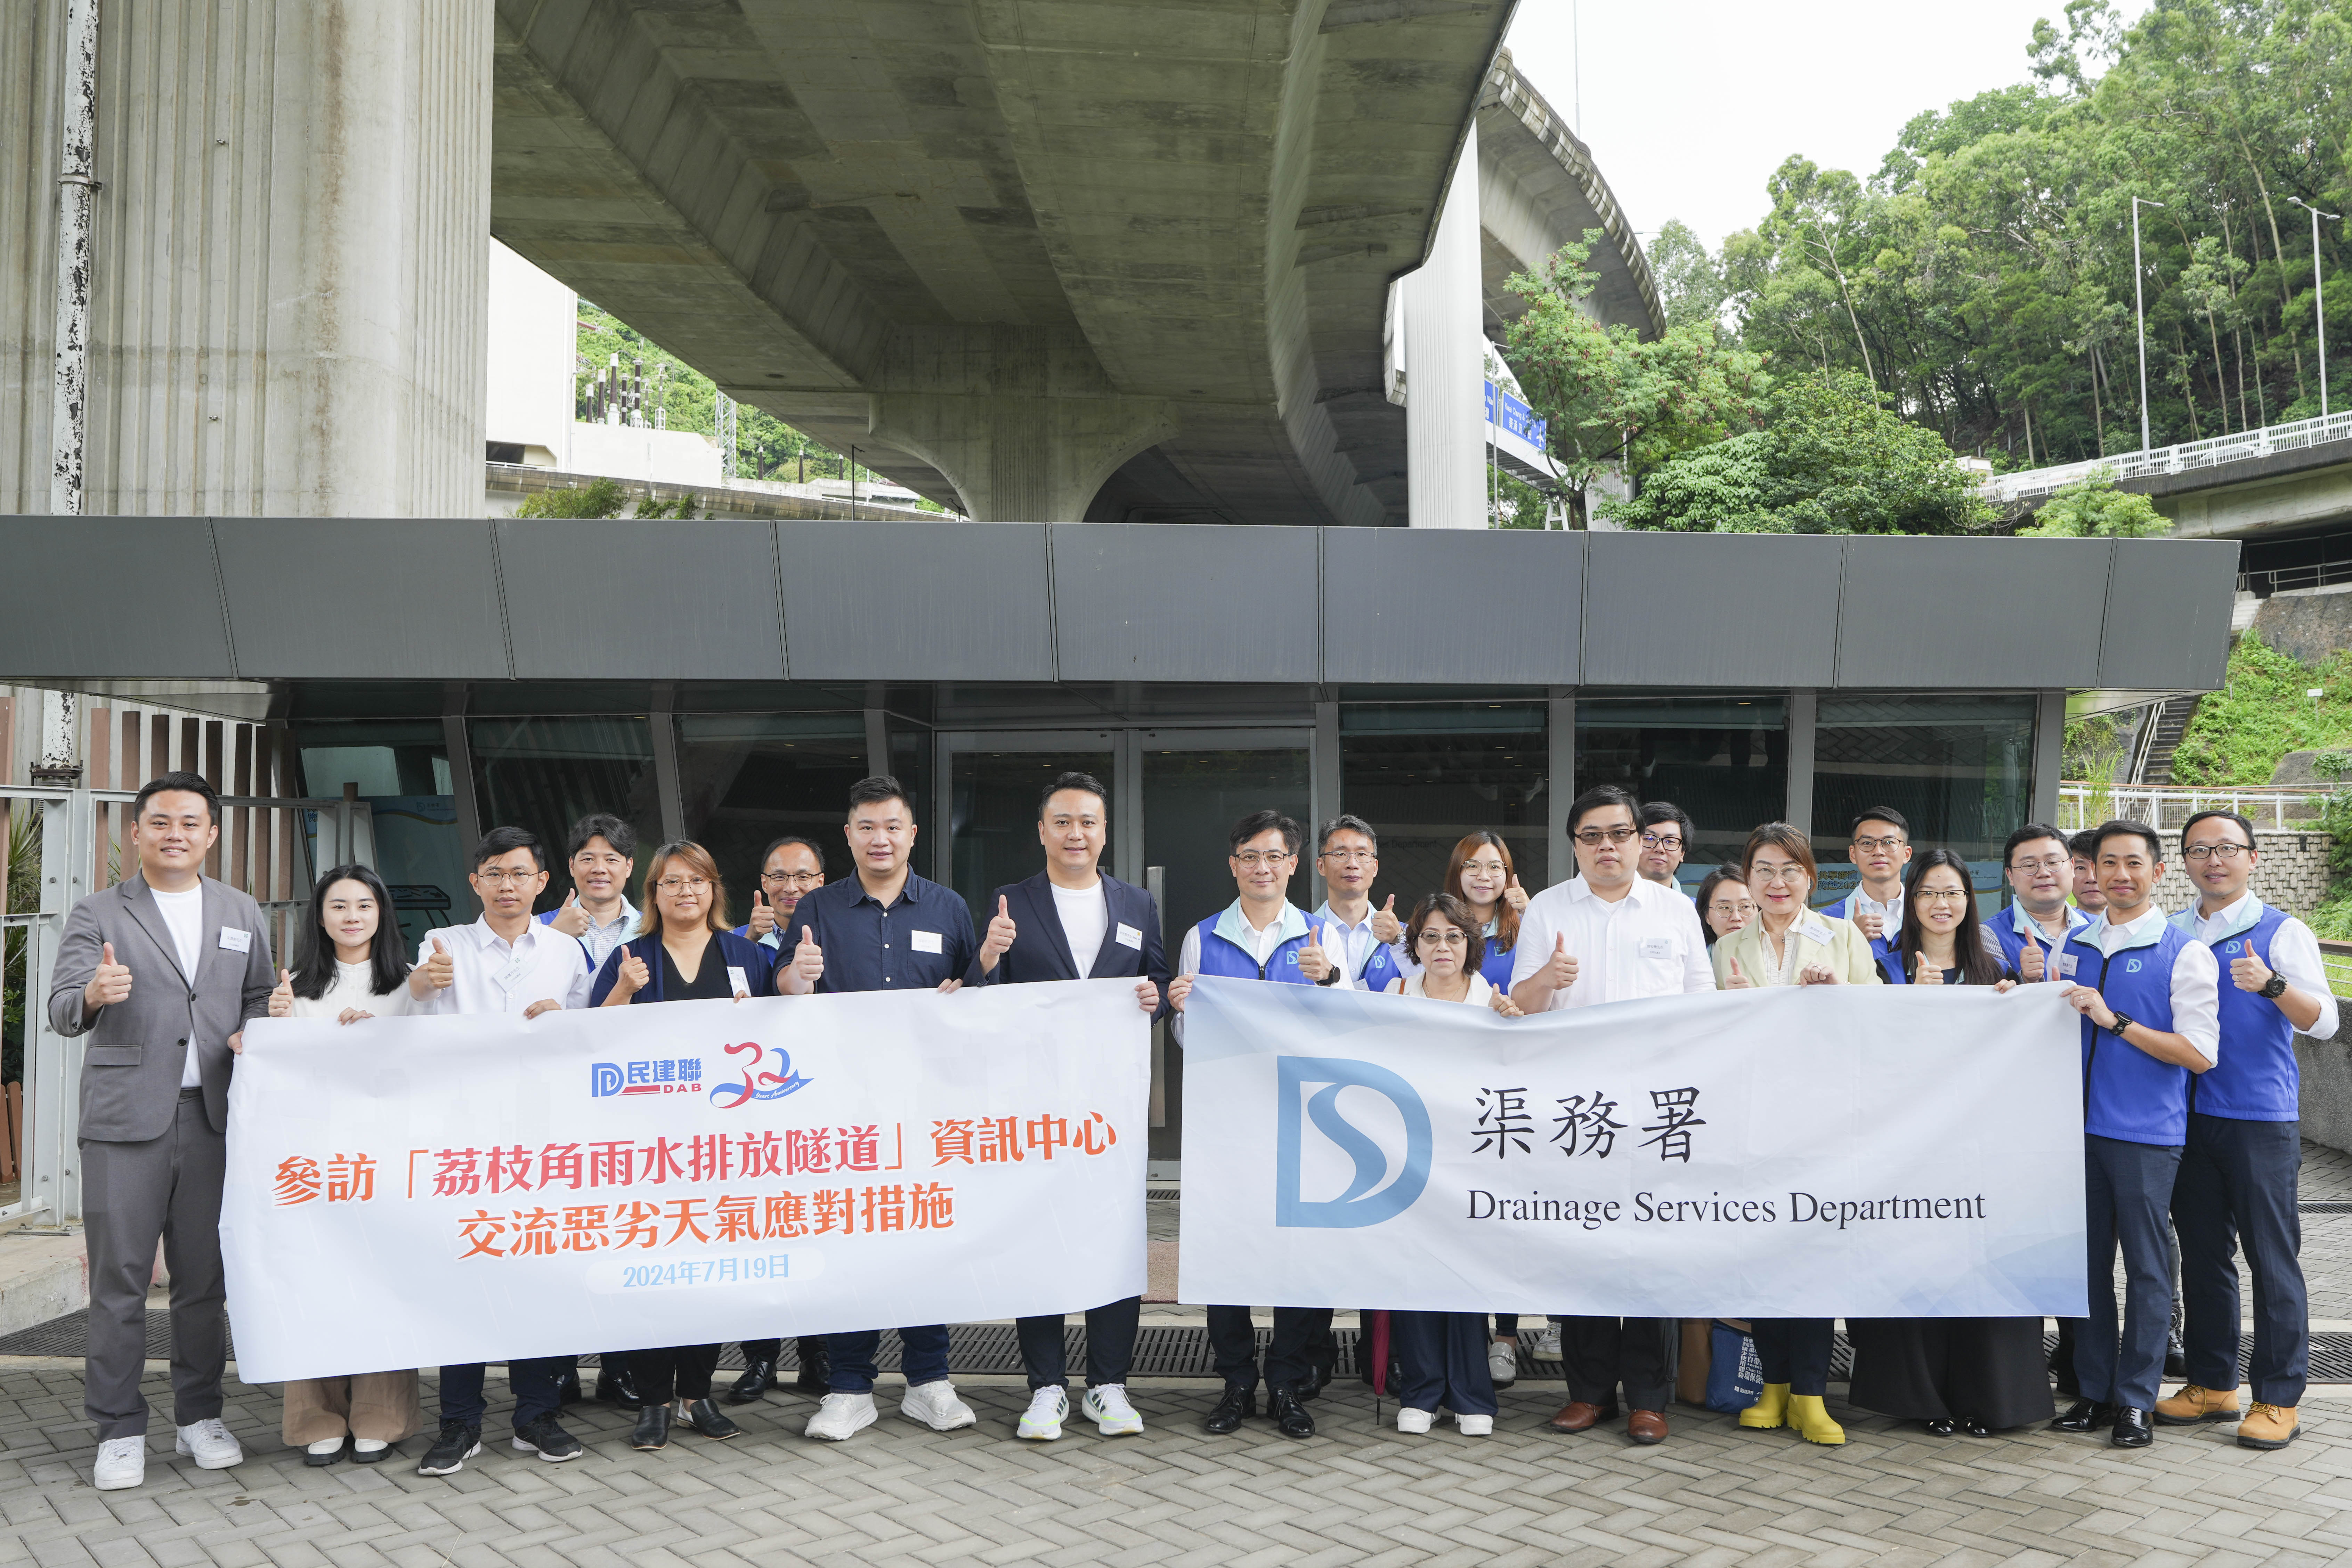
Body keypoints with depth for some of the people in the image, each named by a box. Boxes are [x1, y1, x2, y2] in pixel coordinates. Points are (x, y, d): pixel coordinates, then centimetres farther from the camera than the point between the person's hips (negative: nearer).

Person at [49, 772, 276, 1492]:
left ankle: (199, 1417, 20)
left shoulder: (242, 914, 14)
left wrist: (252, 1034, -5)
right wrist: (94, 995, -30)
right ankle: (119, 1431, 11)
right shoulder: (98, 915, 3)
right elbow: (62, 1011, -8)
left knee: (205, 1276, 8)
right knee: (119, 1279, 0)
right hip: (125, 1117, -2)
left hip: (213, 1115, 3)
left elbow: (261, 996, 17)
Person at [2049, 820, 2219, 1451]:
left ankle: (2135, 1401, 12)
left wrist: (2115, 1021, -15)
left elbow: (2200, 1054, -10)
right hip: (2081, 1126, 5)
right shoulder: (2073, 946, 12)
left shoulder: (2185, 953, -4)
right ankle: (2093, 1393, 20)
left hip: (2148, 1133, -5)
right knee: (2087, 1258, 9)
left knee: (2146, 1265, 2)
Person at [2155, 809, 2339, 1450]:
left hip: (2261, 1118, -4)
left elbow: (2324, 1022, -12)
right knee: (2202, 1253, 11)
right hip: (2188, 1115, 5)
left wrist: (2272, 984, -29)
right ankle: (2212, 1384, 21)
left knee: (2272, 1257, -1)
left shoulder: (2282, 933, -2)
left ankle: (2279, 1398, 7)